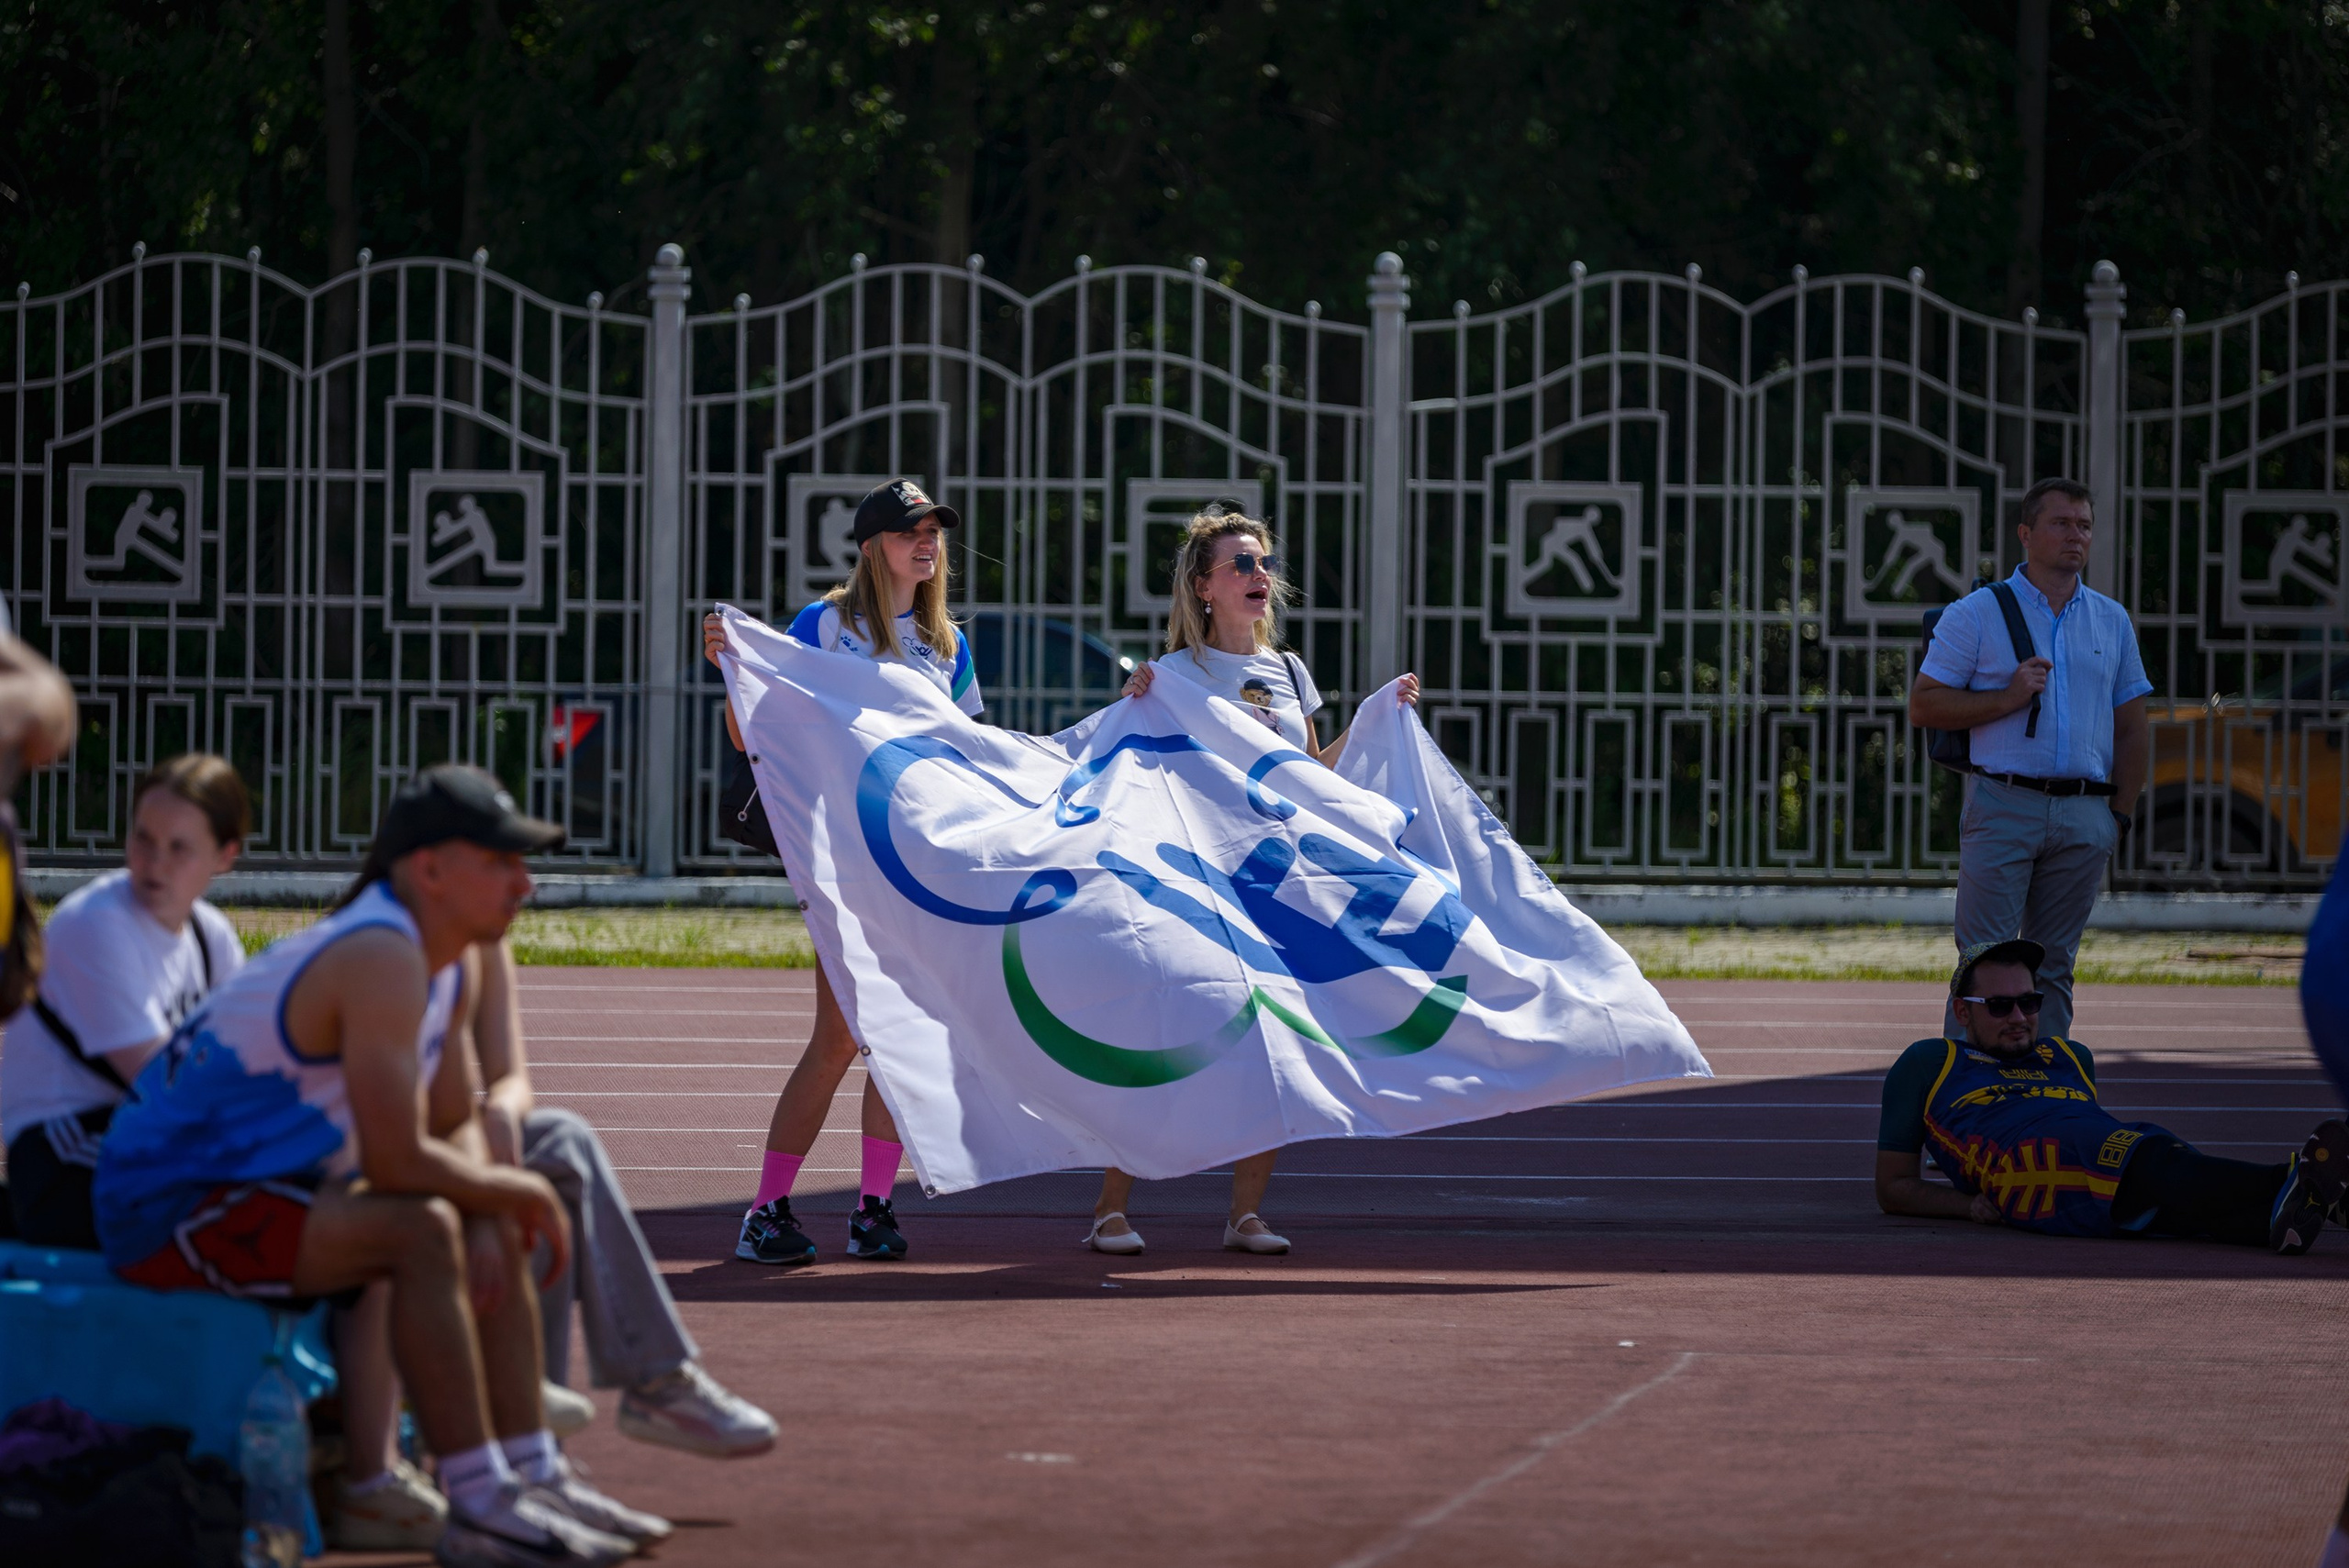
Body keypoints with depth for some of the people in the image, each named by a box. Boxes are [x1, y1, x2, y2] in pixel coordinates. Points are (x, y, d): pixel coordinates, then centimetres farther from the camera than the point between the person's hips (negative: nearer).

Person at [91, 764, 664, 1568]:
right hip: (169, 1208, -11)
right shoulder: (381, 959, -25)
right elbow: (396, 1161, -29)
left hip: (265, 1186, 11)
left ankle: (533, 1473, 12)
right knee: (422, 1232, -29)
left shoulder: (453, 969, 8)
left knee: (496, 1230, 13)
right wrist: (519, 1194, -13)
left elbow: (455, 1125, 14)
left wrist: (491, 1216, -7)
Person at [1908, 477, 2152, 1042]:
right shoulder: (1976, 614, 3)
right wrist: (2007, 699, -11)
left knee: (2054, 965, 6)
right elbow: (1923, 705, 0)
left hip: (2084, 818, 4)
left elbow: (2131, 728, 18)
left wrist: (2120, 815, 8)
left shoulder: (2112, 622, 15)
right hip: (2004, 806, -4)